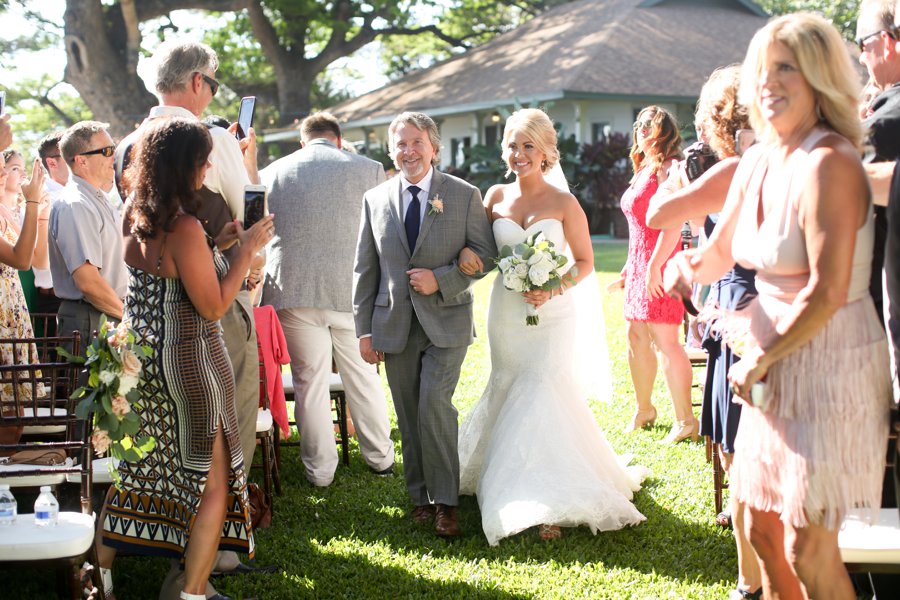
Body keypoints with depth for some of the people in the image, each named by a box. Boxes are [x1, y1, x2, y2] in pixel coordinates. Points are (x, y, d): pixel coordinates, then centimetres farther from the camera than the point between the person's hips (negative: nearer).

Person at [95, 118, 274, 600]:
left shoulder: (135, 216, 3)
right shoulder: (185, 229, -22)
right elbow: (212, 307, -18)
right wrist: (246, 252, -12)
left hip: (140, 357, 8)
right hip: (186, 362, -8)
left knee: (130, 468, 19)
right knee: (214, 483, 5)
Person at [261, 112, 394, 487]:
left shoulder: (271, 174, 7)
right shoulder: (369, 170, 3)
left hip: (293, 290, 0)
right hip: (351, 288, 0)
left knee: (309, 382, 8)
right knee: (363, 378, 13)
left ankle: (319, 470, 18)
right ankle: (380, 457, 26)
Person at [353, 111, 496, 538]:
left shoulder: (465, 195, 1)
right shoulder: (375, 199, 7)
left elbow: (484, 254, 0)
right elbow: (365, 269, 9)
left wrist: (441, 280, -14)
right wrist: (364, 329, 5)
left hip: (445, 322, -3)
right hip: (394, 324, 3)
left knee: (434, 404, -14)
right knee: (408, 415, 7)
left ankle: (445, 501, -2)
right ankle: (421, 497, 20)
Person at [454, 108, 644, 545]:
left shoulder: (563, 204, -6)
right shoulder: (496, 197, 4)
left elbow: (585, 262, -2)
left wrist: (552, 290, -17)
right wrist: (466, 254, -9)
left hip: (551, 313, -3)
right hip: (505, 310, 4)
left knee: (544, 397, -7)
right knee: (509, 394, 9)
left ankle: (550, 504, 1)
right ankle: (514, 490, 24)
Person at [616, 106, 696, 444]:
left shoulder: (667, 168, -11)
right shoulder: (644, 169, 19)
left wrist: (655, 266, -23)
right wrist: (630, 265, 22)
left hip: (659, 265, -10)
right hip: (640, 265, 10)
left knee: (665, 341, -9)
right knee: (636, 336, 14)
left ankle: (686, 421, -3)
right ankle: (644, 409, 27)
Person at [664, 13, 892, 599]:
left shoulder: (828, 163, -19)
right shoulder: (758, 162, 6)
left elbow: (827, 293, -23)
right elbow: (720, 250, 20)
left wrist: (761, 359, -11)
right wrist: (687, 270, -2)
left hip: (831, 370, -8)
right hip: (777, 371, 8)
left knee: (809, 552, -1)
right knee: (763, 530, 18)